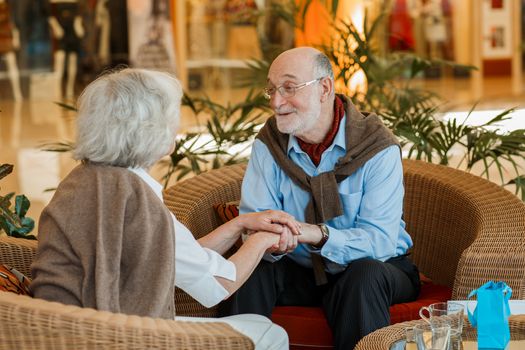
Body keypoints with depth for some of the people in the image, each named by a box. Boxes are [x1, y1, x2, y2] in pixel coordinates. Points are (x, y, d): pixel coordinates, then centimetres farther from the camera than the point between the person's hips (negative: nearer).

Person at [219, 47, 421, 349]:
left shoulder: (378, 148, -17)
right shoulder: (269, 144, -4)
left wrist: (318, 234, -41)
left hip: (374, 267, -3)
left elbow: (379, 239, -24)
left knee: (365, 275, -34)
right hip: (300, 271, 3)